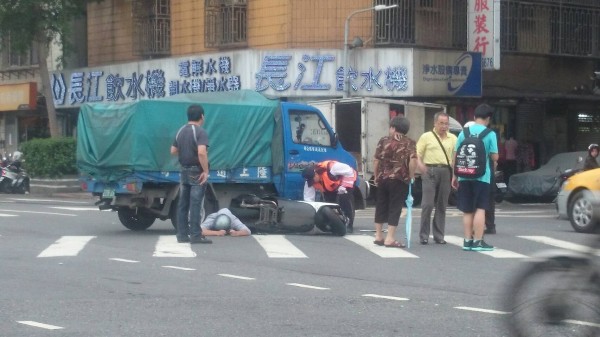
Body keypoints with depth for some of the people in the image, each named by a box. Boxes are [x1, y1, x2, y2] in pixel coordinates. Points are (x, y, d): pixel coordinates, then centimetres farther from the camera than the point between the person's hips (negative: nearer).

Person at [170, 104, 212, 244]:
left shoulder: (181, 131, 9)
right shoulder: (200, 132, -15)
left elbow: (173, 151, 13)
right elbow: (202, 152, -27)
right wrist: (206, 170, -21)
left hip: (184, 171, 7)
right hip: (196, 173, -7)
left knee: (183, 204, 9)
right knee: (195, 205, -6)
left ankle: (182, 234, 11)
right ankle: (196, 235, -5)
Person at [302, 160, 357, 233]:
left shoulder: (330, 168, -42)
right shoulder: (310, 182, -21)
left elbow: (349, 172, -31)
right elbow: (308, 199, -17)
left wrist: (344, 186, -31)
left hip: (347, 178, -6)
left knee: (344, 199, -25)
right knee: (329, 200, -5)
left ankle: (349, 225, -20)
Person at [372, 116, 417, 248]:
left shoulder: (384, 141, 5)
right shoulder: (410, 143, -1)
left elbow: (376, 160, 3)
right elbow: (413, 161, -16)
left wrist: (376, 176, 13)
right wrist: (411, 176, -5)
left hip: (383, 178, 3)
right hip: (399, 180, -3)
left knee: (381, 207, 14)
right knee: (395, 208, 0)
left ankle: (378, 236, 21)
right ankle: (390, 238, -4)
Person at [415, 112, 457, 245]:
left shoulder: (453, 139, 13)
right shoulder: (426, 137, 5)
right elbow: (417, 153, 0)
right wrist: (420, 164, -20)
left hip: (446, 172, 3)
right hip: (430, 170, -3)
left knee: (442, 205, 6)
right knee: (427, 204, -8)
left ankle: (439, 235, 13)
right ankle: (424, 235, 0)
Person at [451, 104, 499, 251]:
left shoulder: (464, 132, 3)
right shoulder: (490, 134, -7)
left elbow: (456, 155, 6)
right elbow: (494, 157, -7)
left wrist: (454, 175, 14)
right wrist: (494, 163, 17)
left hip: (464, 177, 4)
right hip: (482, 177, -4)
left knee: (467, 210, 10)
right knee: (480, 209, 0)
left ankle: (467, 240, 13)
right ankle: (478, 241, -3)